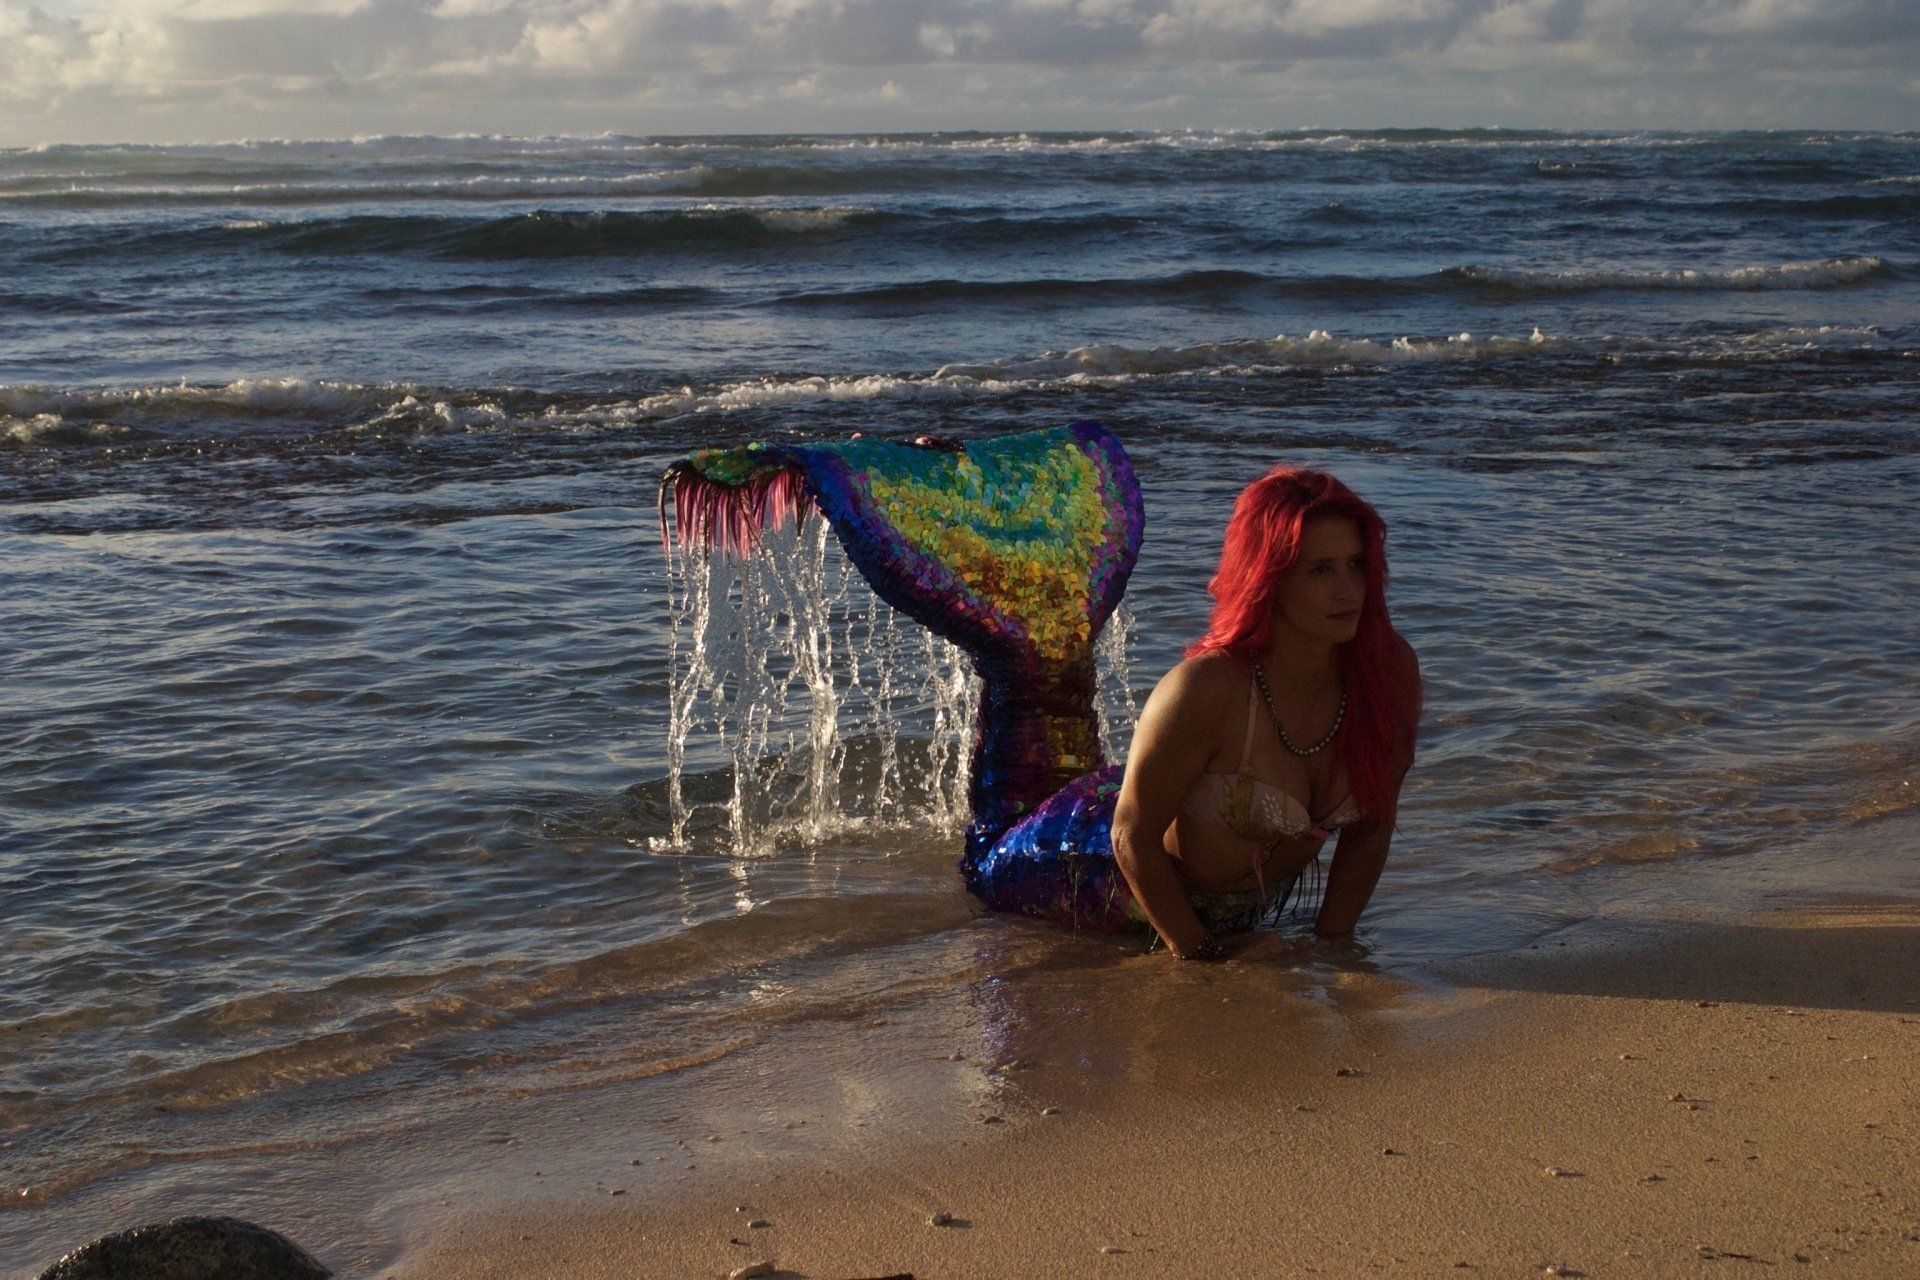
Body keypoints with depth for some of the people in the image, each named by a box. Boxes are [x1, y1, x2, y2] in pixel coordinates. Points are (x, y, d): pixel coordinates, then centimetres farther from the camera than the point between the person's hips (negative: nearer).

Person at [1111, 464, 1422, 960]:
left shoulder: (1392, 670, -22)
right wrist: (1199, 955, -19)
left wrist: (1329, 942, -10)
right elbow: (1134, 837, -25)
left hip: (1267, 900, 5)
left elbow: (1370, 829, -8)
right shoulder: (1207, 691, -37)